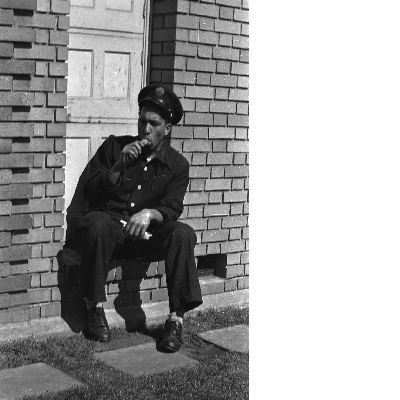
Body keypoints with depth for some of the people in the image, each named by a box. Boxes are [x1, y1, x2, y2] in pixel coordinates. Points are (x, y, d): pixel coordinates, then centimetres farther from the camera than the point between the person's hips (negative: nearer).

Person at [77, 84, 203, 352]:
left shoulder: (178, 164, 6)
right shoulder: (113, 146, 6)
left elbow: (172, 209, -6)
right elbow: (91, 192, 0)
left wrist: (149, 213, -29)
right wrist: (120, 165, -14)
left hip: (148, 232, 1)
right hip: (111, 224, 0)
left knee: (183, 234, -29)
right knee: (95, 222, -36)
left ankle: (176, 320, -26)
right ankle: (96, 308, -24)